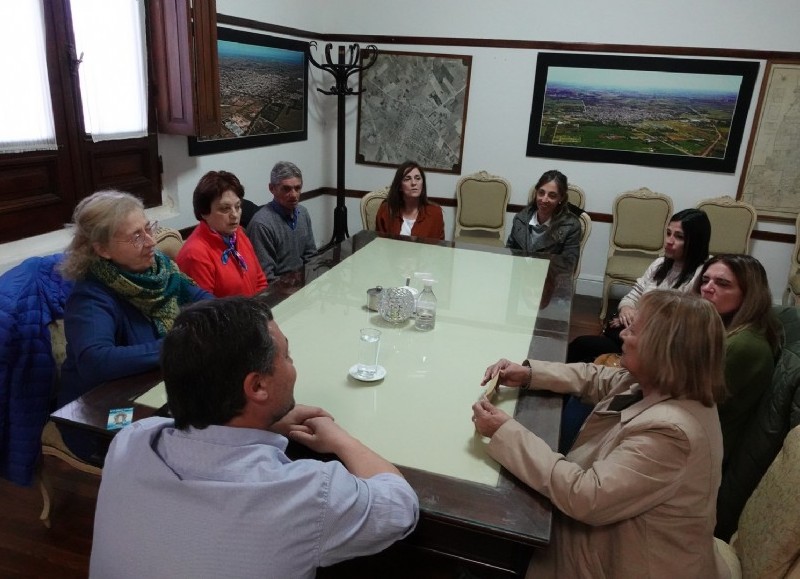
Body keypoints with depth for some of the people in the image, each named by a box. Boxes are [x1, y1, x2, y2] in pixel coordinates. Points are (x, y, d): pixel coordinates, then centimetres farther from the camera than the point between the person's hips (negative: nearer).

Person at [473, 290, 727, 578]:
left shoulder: (670, 431, -35)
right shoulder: (658, 385, -7)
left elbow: (585, 498, -35)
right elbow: (597, 378, 10)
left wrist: (506, 432, -31)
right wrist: (528, 373, -4)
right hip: (618, 532, 8)